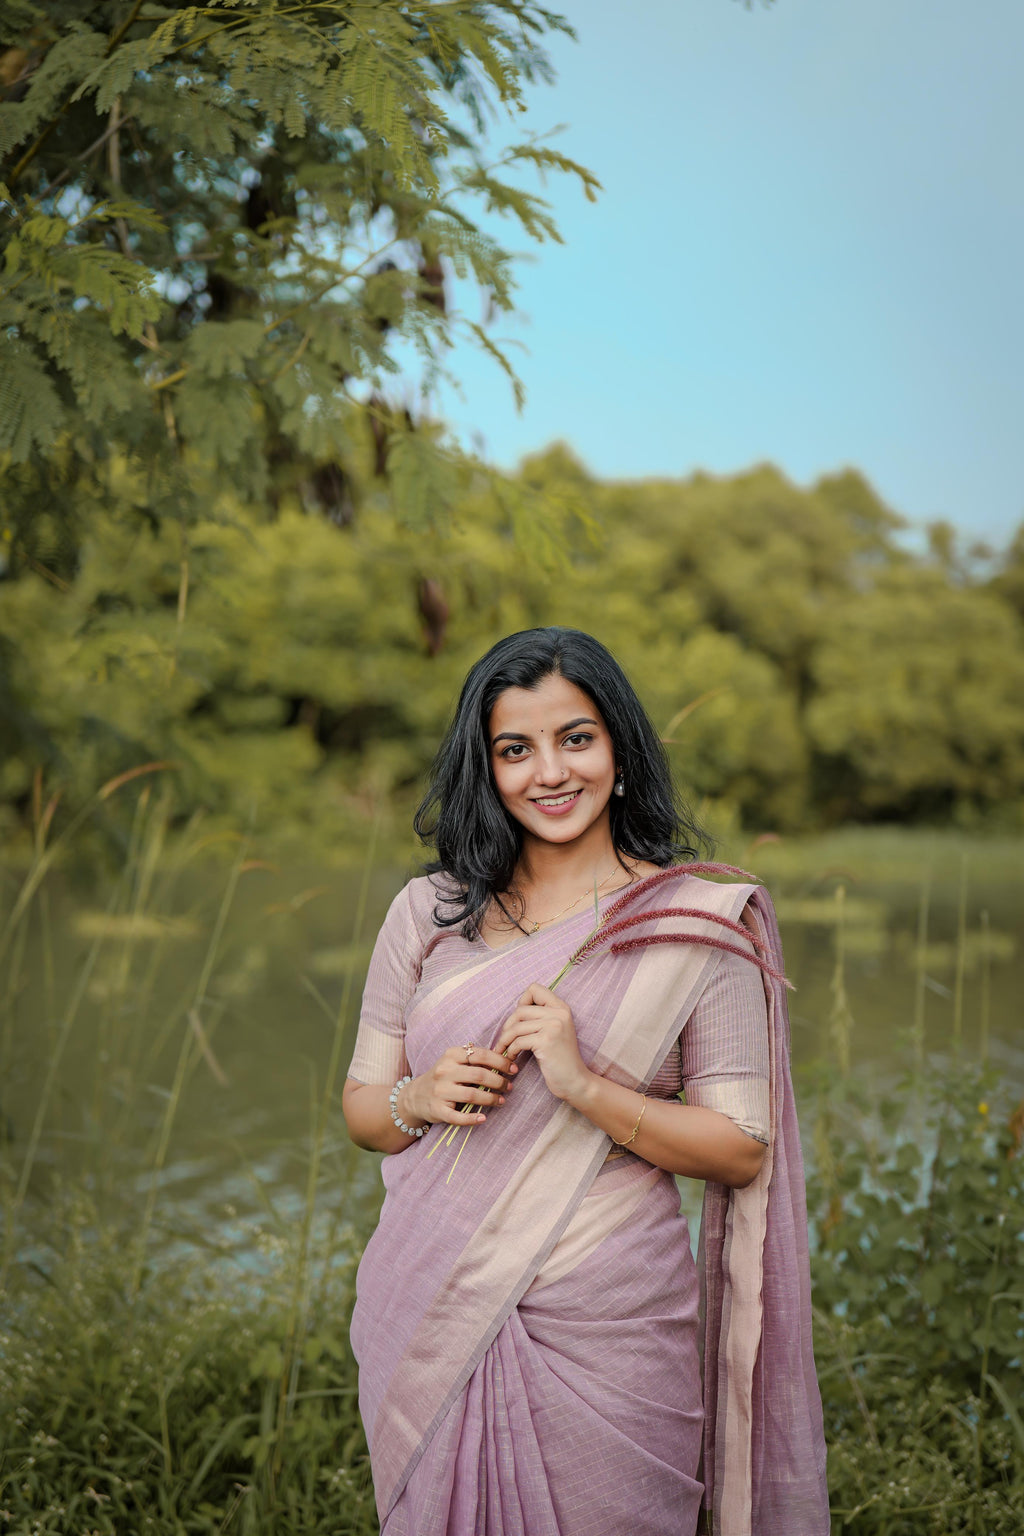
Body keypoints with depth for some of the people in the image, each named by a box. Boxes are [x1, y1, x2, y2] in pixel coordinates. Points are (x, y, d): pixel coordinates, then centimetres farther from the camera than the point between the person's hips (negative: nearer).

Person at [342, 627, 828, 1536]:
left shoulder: (700, 924, -4)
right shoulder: (429, 912, 4)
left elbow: (743, 1152, -7)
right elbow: (361, 1105, 10)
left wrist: (587, 1087, -20)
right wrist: (418, 1099, -12)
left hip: (606, 1333, -2)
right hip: (432, 1317, 3)